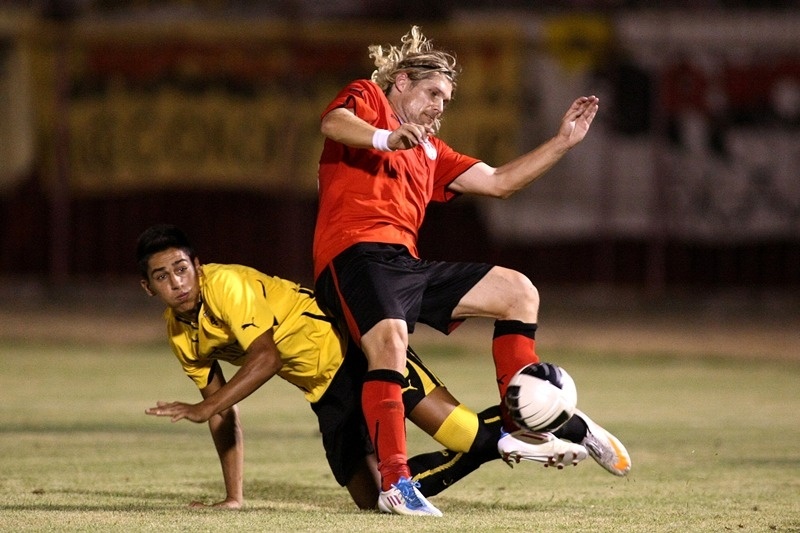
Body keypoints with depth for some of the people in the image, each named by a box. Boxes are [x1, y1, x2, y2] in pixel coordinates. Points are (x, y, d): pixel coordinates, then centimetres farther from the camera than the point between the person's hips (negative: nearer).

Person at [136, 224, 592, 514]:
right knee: (374, 501, -3)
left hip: (351, 348, -8)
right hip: (328, 393, 8)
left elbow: (266, 357, -27)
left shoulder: (224, 284, -18)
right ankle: (497, 447, 10)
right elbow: (224, 415, 13)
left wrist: (202, 409, -30)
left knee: (466, 433, -27)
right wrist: (233, 498, 10)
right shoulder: (181, 335, 7)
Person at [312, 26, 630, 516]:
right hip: (358, 254, -9)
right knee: (390, 341, -33)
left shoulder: (429, 151, 33)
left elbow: (498, 182, 32)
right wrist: (386, 138, -34)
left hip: (406, 265, 9)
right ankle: (395, 483, -36)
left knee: (518, 291, 7)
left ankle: (520, 426, 6)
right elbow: (333, 123, -13)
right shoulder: (367, 99, 11)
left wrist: (563, 141, 26)